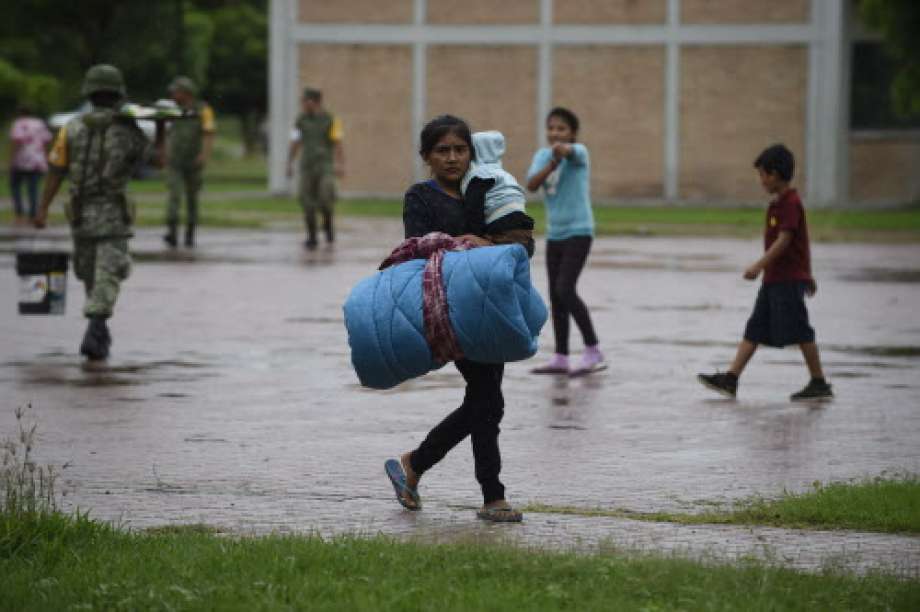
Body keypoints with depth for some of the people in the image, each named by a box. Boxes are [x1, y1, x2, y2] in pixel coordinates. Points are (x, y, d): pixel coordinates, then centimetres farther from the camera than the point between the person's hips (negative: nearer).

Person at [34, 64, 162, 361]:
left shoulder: (72, 128, -1)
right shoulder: (129, 130, -6)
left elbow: (56, 172, -3)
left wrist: (43, 210, 0)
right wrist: (160, 128, 21)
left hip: (80, 214, 3)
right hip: (113, 215, -3)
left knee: (91, 276, 19)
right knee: (106, 279, -5)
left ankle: (101, 333, 31)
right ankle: (94, 334, -22)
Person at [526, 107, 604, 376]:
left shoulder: (579, 152, -10)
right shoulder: (542, 156, 6)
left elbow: (571, 151, -35)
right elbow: (531, 185, -10)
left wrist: (562, 149, -59)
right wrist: (552, 164, -27)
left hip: (578, 232, -7)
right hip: (554, 234, 7)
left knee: (565, 289, -17)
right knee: (555, 295, 8)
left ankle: (593, 350, -10)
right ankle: (561, 358, 15)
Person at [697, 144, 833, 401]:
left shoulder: (790, 203, -14)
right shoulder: (777, 204, 16)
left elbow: (783, 240, -22)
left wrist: (759, 265, -26)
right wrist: (807, 275, 27)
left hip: (788, 281, -10)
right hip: (773, 280, 10)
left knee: (800, 332, -5)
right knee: (754, 330, 5)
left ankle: (820, 384, 2)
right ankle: (730, 379, 3)